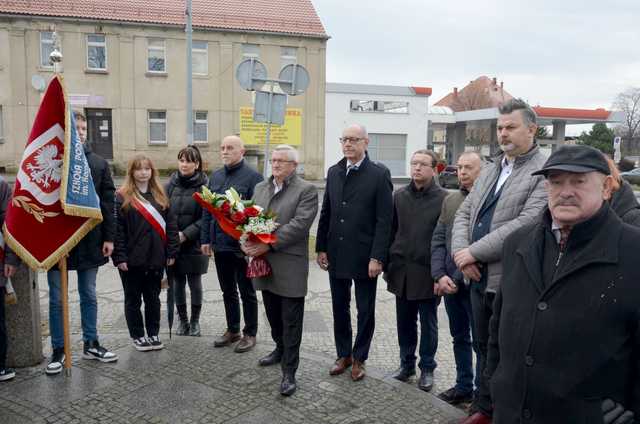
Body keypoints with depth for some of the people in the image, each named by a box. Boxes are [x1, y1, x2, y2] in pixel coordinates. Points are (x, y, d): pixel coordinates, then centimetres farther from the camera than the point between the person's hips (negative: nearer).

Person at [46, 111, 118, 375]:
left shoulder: (99, 163, 4)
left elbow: (107, 203, 4)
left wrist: (108, 237, -1)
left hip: (90, 241, 2)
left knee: (89, 296, 13)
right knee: (57, 300, 8)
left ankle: (91, 344, 25)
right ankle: (58, 350, 20)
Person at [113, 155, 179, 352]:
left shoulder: (160, 196, 8)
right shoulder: (122, 197, -5)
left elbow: (170, 224, 7)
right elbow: (117, 229, -9)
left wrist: (171, 252, 1)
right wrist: (119, 257, -14)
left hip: (156, 258, 4)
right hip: (132, 259, -3)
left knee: (153, 298, 14)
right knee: (133, 299, 10)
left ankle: (153, 334, 26)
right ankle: (137, 336, 22)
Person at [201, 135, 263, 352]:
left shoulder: (253, 177, -10)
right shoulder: (215, 176, 10)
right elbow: (207, 210, 13)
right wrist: (206, 238, 8)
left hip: (243, 245, -6)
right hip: (220, 243, 6)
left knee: (246, 291, 8)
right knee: (228, 291, 17)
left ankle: (250, 333, 22)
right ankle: (232, 330, 32)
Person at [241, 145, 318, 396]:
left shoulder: (306, 190, -8)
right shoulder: (260, 188, 13)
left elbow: (299, 224, -18)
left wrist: (268, 244, -23)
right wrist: (246, 241, -9)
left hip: (290, 266, -6)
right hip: (263, 263, 6)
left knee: (291, 322, 1)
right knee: (273, 316, 20)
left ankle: (289, 372, 9)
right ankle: (281, 349, 42)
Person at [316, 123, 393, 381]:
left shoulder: (379, 174, -8)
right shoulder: (334, 172, 8)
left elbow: (384, 220, -11)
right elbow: (325, 213, 11)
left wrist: (377, 257, -15)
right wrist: (321, 248, 7)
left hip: (364, 257, -4)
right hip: (336, 256, 5)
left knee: (365, 311, 9)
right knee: (339, 308, 15)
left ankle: (359, 358, 27)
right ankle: (343, 354, 31)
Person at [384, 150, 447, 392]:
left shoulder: (443, 198, -8)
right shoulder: (399, 196, 6)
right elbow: (391, 232, 10)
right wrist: (389, 265, 8)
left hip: (427, 272, -4)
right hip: (401, 271, 4)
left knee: (428, 324, 10)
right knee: (404, 322, 15)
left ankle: (427, 369, 26)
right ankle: (406, 363, 31)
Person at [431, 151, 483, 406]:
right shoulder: (450, 200, 9)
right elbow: (438, 240, 8)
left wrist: (458, 275, -15)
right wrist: (440, 275, -5)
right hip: (449, 283, 6)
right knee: (459, 337, 18)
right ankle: (463, 387, 33)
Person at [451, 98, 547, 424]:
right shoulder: (489, 170, 14)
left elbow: (526, 224, -21)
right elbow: (464, 213, 11)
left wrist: (474, 252, -19)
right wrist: (460, 252, -8)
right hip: (479, 277, 7)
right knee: (484, 348, 19)